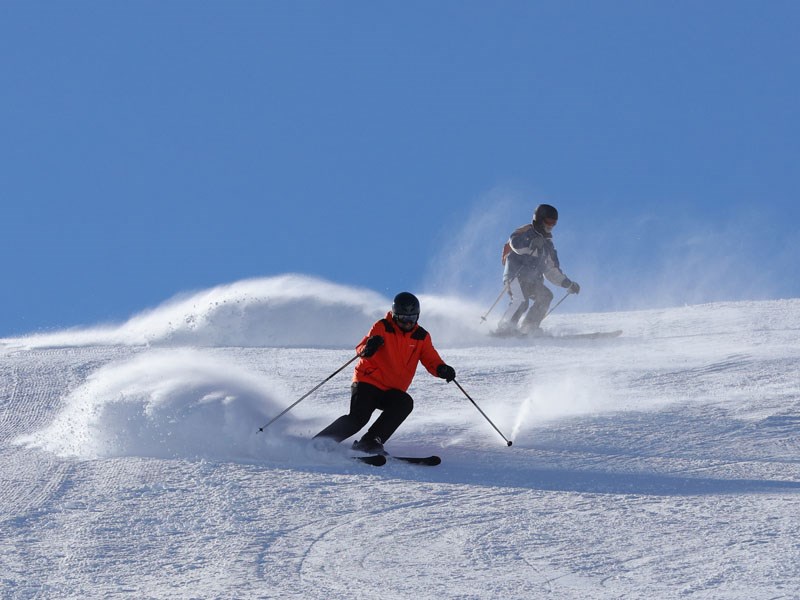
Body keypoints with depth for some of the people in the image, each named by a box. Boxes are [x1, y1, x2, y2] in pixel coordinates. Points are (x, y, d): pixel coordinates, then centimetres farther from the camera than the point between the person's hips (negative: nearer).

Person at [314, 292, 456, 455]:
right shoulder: (382, 328, -7)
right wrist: (368, 348, -41)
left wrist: (442, 369, -25)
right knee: (358, 418, -24)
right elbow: (361, 350, -17)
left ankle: (370, 442, -26)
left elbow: (432, 360, -2)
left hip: (392, 391, 4)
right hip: (368, 382, -4)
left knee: (405, 403, -27)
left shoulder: (421, 337, 5)